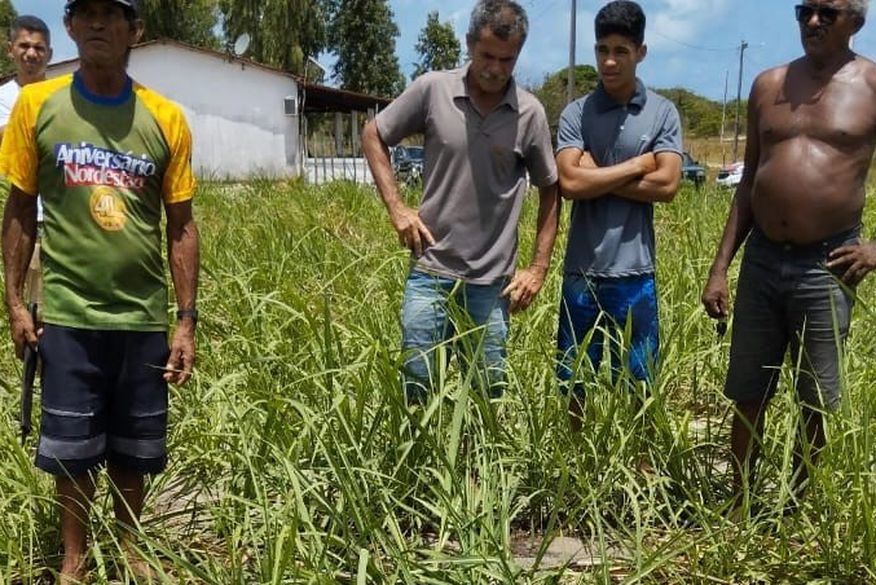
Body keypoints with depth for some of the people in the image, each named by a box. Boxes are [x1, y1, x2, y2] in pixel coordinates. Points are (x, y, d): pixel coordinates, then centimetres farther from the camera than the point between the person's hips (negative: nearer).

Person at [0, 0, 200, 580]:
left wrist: (187, 321, -1)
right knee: (72, 449, 9)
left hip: (144, 318, 1)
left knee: (132, 450, 13)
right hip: (68, 314, 0)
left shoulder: (166, 118, -1)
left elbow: (181, 225, 2)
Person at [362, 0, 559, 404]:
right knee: (417, 385, 4)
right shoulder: (432, 90, -5)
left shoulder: (530, 114, -3)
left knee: (490, 393, 10)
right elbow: (373, 136, 7)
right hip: (430, 271, -1)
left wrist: (539, 268, 4)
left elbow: (549, 191, 9)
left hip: (492, 281, 1)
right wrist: (397, 208, -3)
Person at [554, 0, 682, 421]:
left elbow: (667, 185, -9)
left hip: (634, 272, 0)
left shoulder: (663, 113, 3)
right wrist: (638, 165, -8)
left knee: (638, 387, 9)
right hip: (582, 271, 0)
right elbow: (570, 183, -13)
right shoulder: (576, 113, 1)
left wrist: (598, 176, -9)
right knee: (575, 384, 11)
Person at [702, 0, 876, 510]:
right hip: (762, 259, 3)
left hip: (827, 265, -3)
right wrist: (720, 266, 7)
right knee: (748, 394, 10)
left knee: (817, 402, 9)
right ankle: (739, 504, 25)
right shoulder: (768, 85, 8)